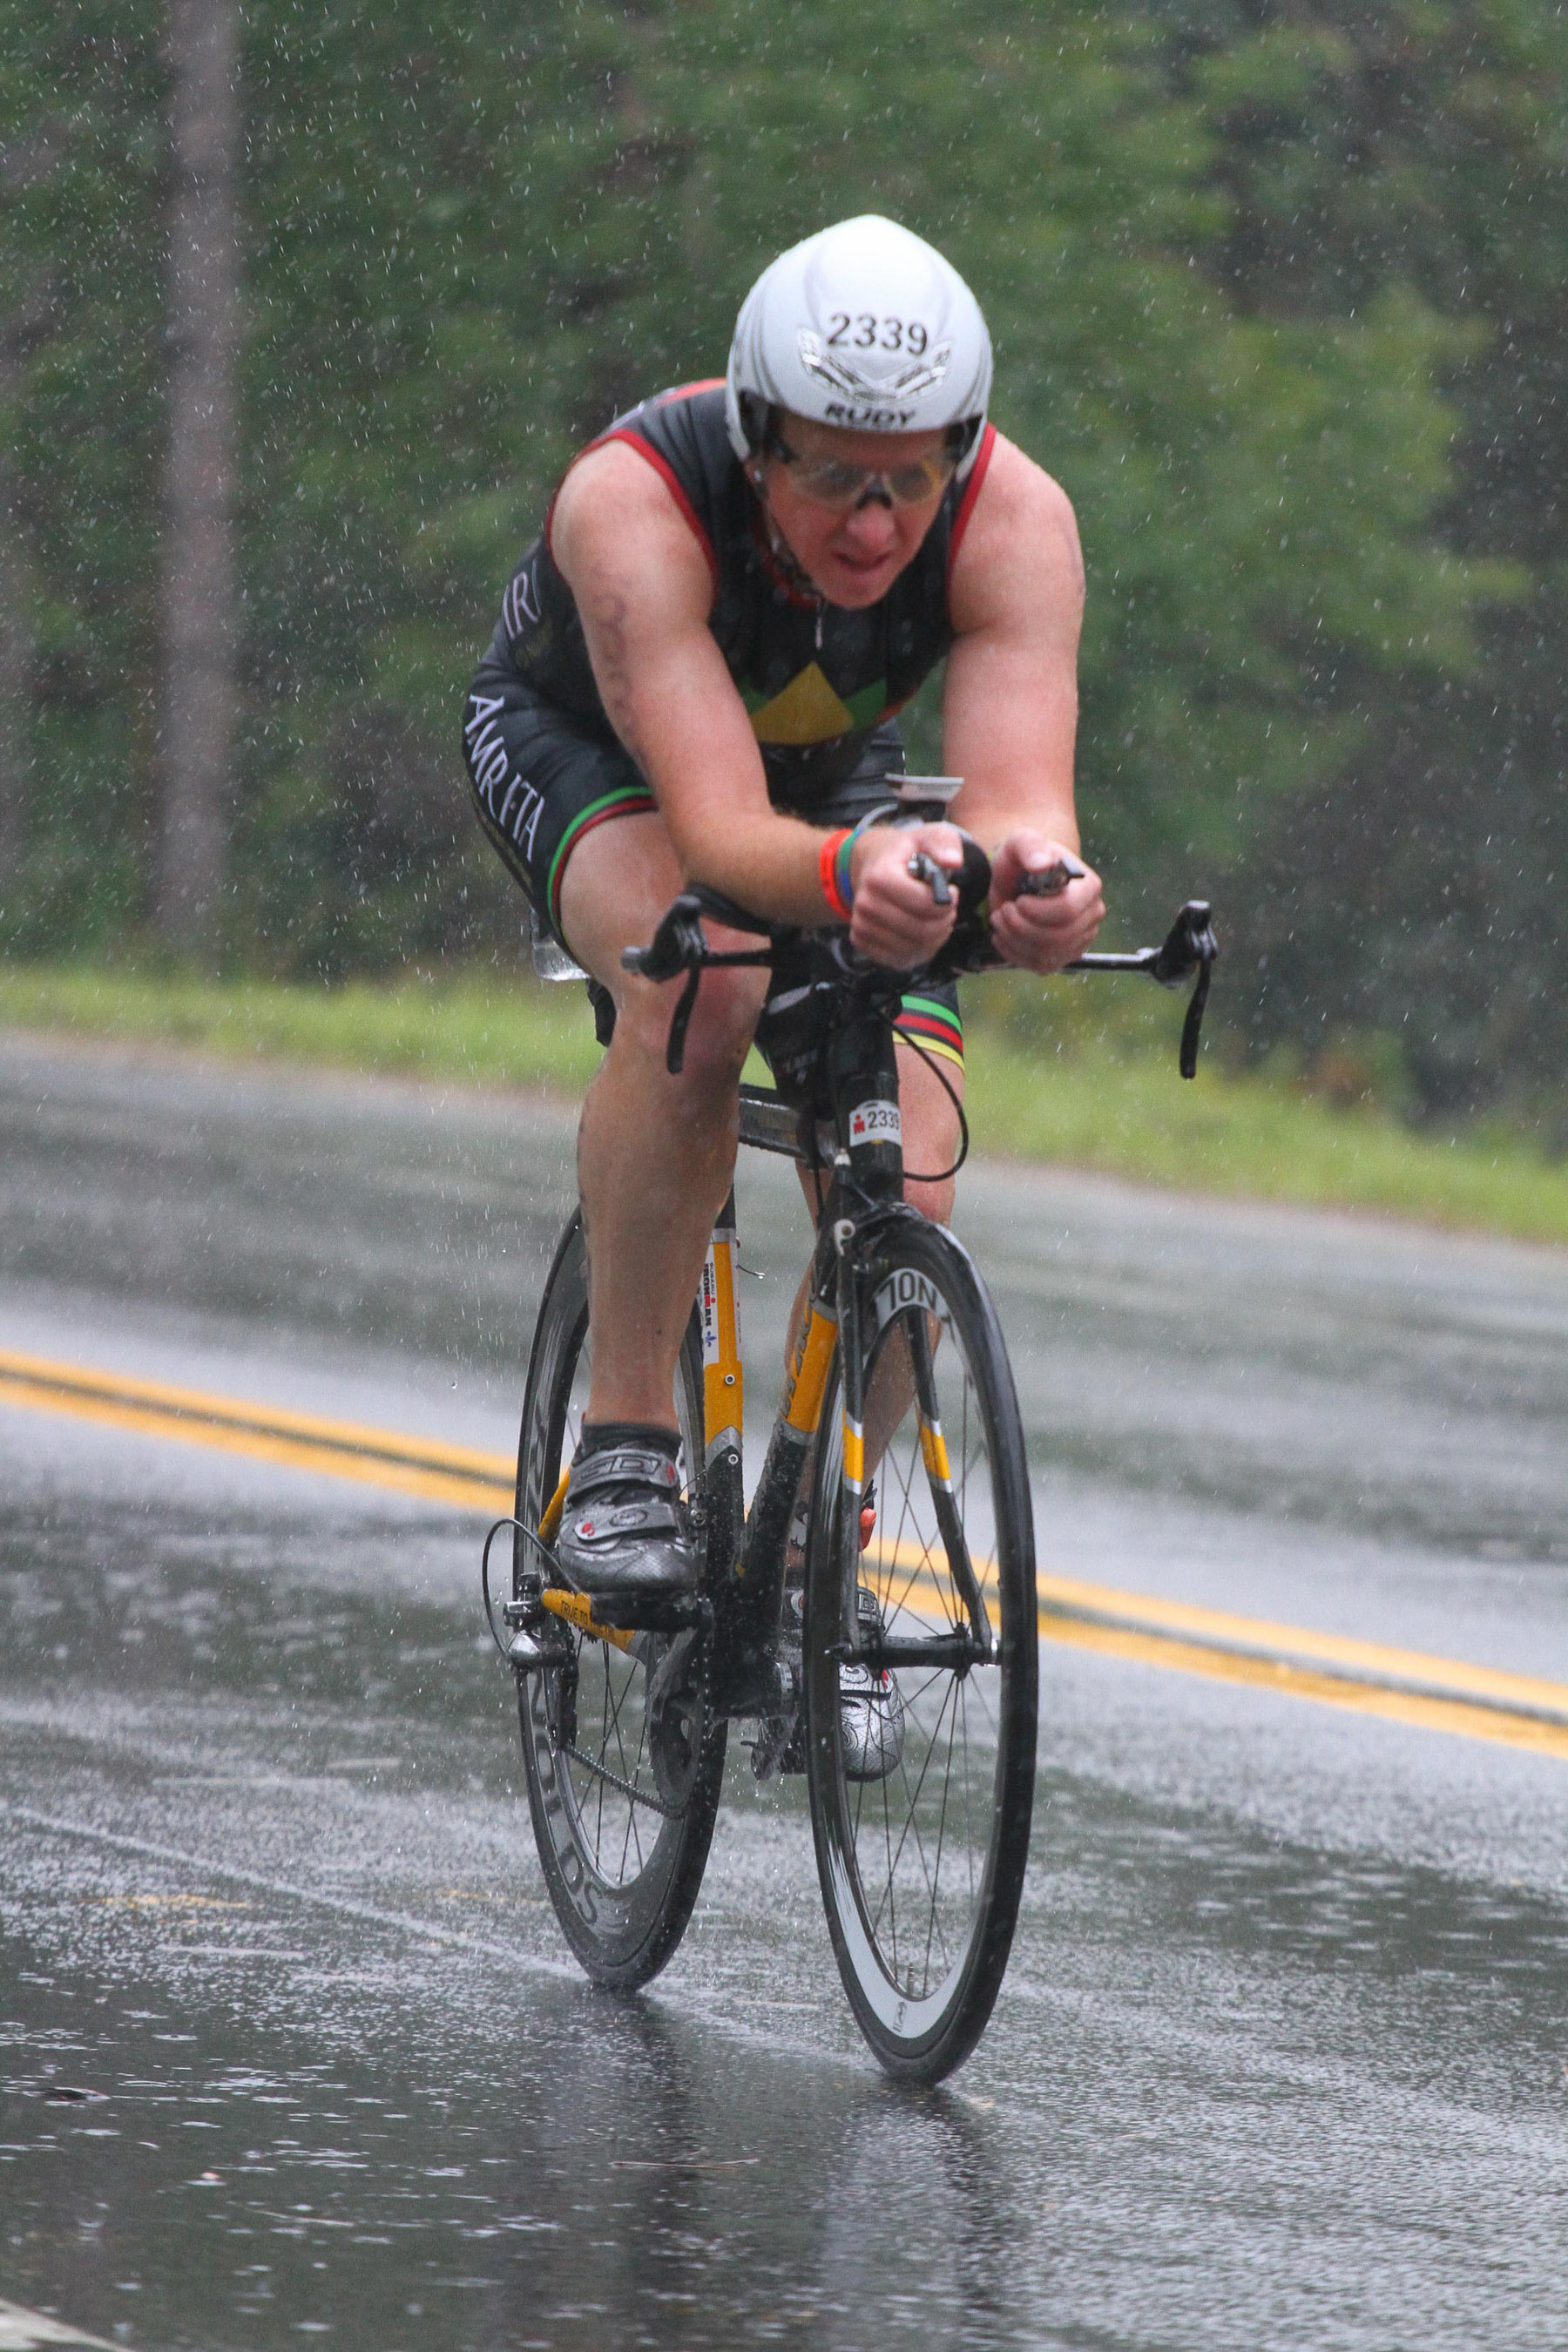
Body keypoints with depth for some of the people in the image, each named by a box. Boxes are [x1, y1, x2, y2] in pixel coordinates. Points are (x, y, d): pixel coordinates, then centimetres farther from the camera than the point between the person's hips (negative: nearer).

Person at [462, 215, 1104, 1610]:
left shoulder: (1014, 520, -33)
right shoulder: (634, 501, -40)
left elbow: (1021, 794, -44)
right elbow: (721, 833, -49)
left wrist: (1035, 869, -68)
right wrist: (845, 873, -71)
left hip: (831, 770, 3)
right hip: (579, 742, -3)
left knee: (901, 1206, -14)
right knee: (698, 982, -37)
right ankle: (624, 1453, -25)